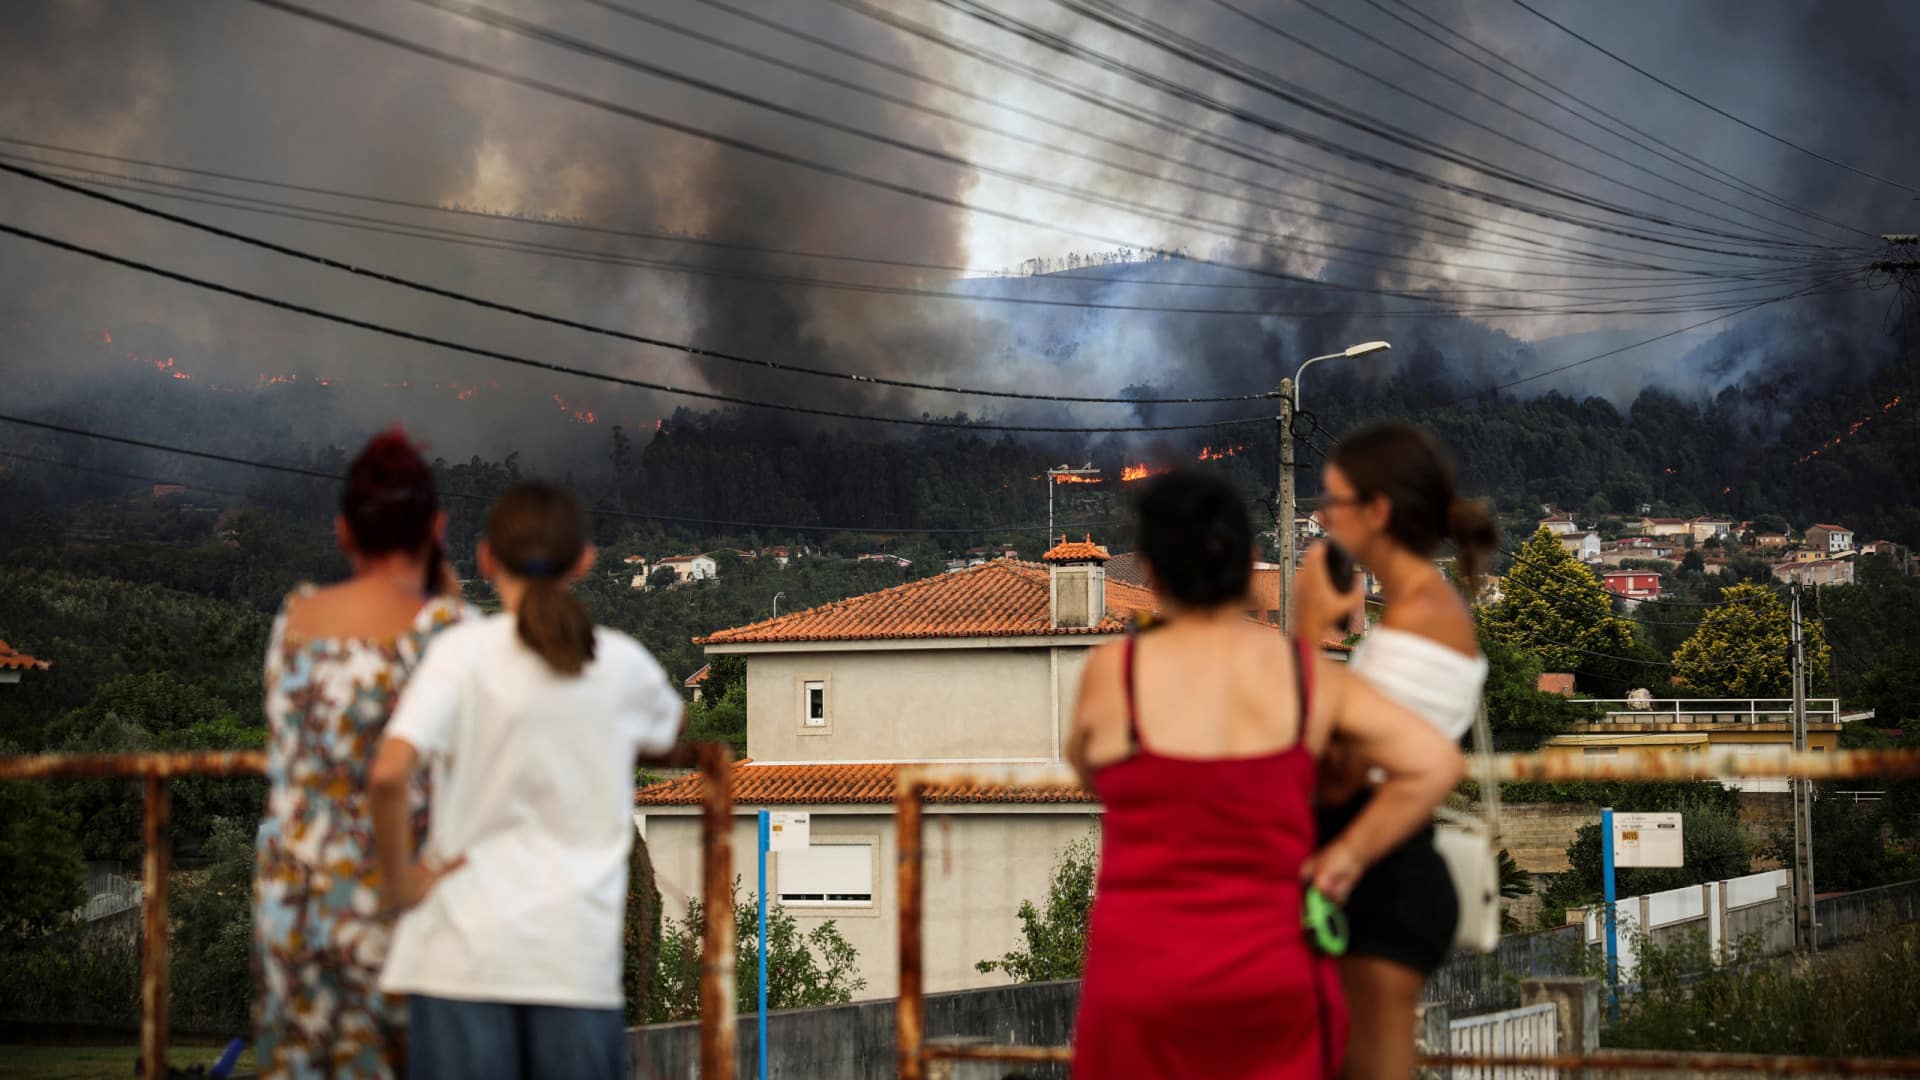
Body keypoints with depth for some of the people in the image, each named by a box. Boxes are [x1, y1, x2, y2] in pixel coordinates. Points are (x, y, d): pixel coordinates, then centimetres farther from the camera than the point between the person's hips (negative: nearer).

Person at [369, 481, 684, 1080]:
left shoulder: (462, 652, -5)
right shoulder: (623, 662, 4)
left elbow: (389, 771, -18)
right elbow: (668, 727, 28)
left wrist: (398, 879, -5)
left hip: (468, 946, -2)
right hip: (580, 954, 2)